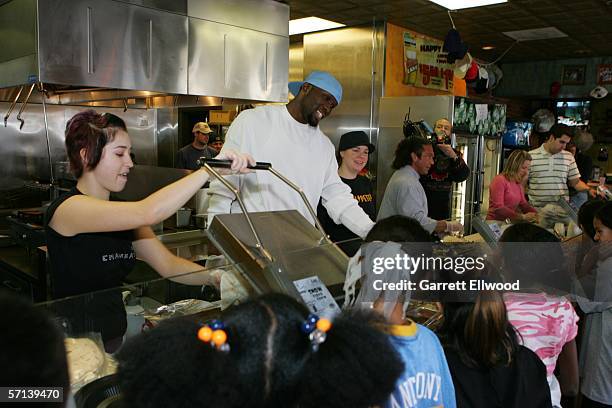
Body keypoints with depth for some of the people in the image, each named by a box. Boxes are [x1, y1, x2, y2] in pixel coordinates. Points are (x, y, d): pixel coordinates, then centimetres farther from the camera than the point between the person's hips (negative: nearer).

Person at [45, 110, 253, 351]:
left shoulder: (121, 215, 9)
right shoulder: (68, 208, -16)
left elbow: (168, 264, 2)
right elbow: (148, 213, -32)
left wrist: (215, 278, -15)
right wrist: (210, 167, -30)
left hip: (117, 337, 7)